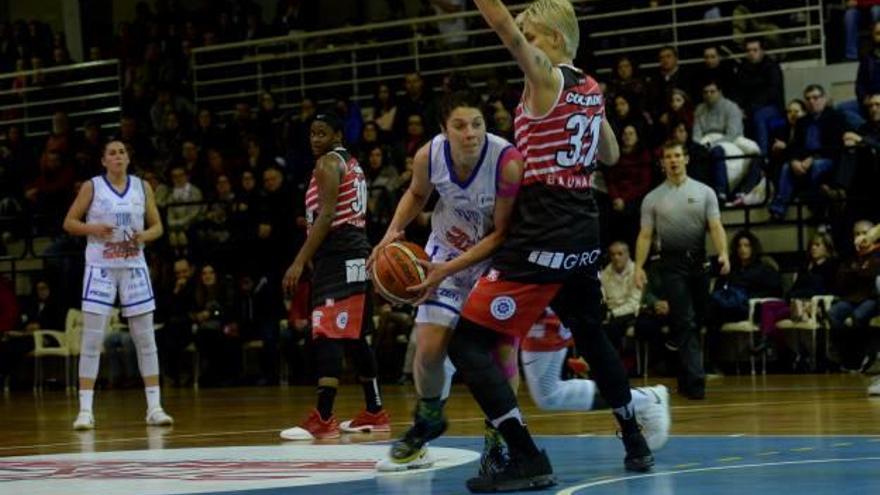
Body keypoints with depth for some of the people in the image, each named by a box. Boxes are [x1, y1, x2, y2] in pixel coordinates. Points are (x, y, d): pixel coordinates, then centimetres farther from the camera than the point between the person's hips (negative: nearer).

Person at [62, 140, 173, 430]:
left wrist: (143, 236, -11)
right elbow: (69, 222, 2)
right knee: (92, 339, -6)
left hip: (133, 266, 2)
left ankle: (154, 407, 7)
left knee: (145, 338, 2)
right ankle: (85, 409, -3)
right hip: (100, 267, -2)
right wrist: (92, 228, -16)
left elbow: (157, 226, 10)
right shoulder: (92, 187, 0)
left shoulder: (142, 188, 6)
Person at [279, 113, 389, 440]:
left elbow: (325, 217, -18)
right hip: (356, 255, 10)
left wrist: (300, 262, -21)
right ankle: (374, 413, 20)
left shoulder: (328, 164, -8)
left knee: (326, 336, -15)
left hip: (337, 257, -10)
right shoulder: (351, 163, 21)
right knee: (354, 337, 15)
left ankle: (323, 420, -21)